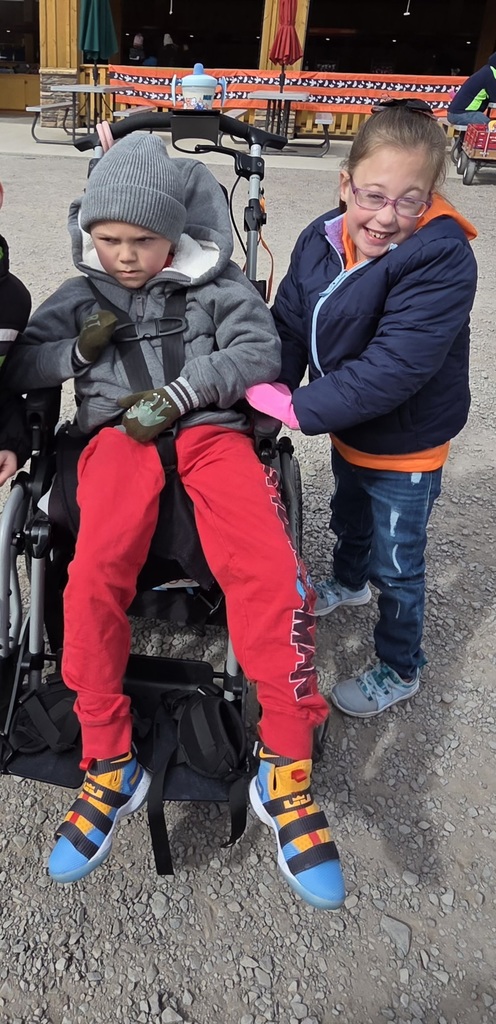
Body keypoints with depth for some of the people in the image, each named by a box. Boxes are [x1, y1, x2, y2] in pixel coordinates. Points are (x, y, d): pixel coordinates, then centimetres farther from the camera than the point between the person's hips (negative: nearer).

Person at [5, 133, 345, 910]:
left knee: (271, 572, -29)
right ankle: (108, 765, -16)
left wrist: (184, 392, -12)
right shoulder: (81, 296, 22)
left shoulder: (218, 286, 14)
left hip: (211, 430, -1)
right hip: (119, 435, 2)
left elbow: (261, 351, 2)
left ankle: (286, 770, -19)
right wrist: (77, 352, 2)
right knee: (94, 574, -30)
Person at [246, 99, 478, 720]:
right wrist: (269, 389, -19)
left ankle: (400, 670, 34)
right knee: (349, 519, 31)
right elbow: (289, 324, -4)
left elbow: (393, 368, -37)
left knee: (397, 563, 10)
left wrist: (301, 409, -35)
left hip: (406, 447, -7)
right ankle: (348, 583, 63)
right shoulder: (320, 241, -9)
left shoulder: (441, 261, -30)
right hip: (347, 430, 7)